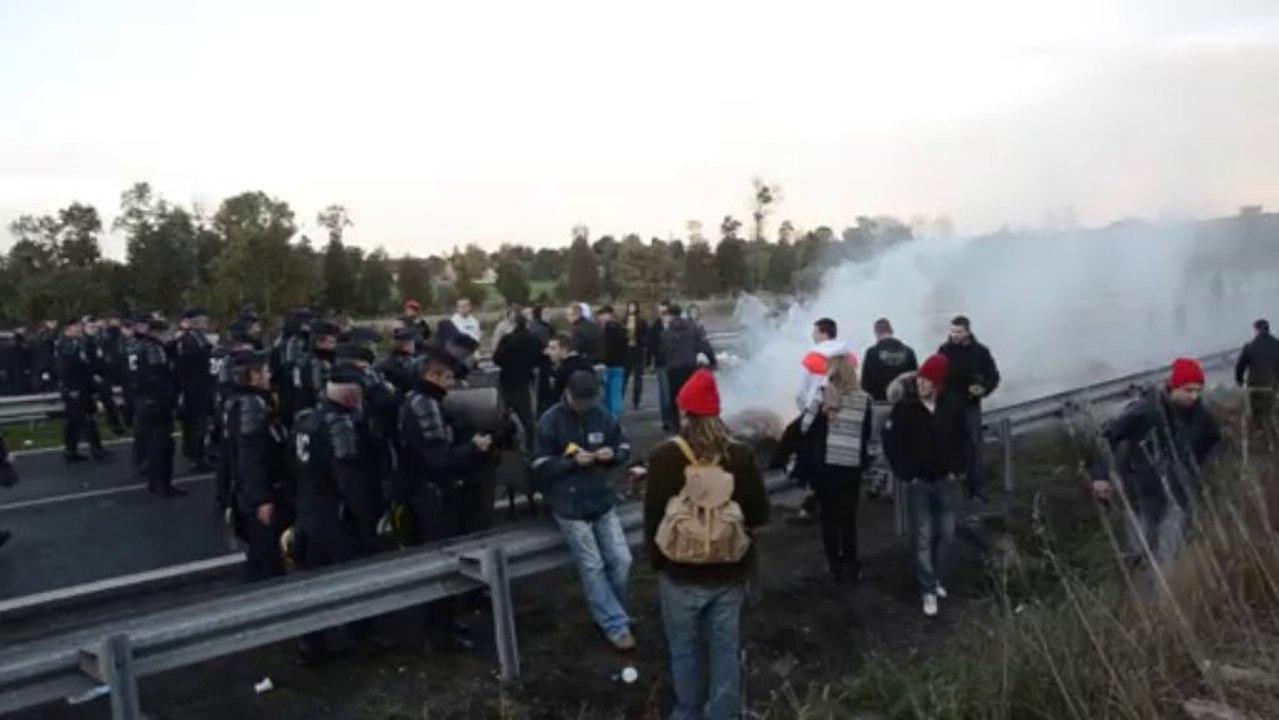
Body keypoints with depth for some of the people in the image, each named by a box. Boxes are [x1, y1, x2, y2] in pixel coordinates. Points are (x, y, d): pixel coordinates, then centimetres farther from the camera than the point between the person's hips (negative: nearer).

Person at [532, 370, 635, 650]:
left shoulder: (602, 416, 2)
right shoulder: (550, 422, -8)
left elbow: (625, 446, 12)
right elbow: (540, 467, -8)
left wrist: (614, 454, -11)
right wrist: (573, 461, -21)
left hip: (602, 501, 4)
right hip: (570, 506, -4)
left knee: (621, 560, 2)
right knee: (592, 567, -2)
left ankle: (610, 614, 25)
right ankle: (616, 626, 7)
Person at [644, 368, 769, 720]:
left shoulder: (664, 457, -16)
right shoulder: (741, 455, -8)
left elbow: (653, 518, -10)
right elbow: (760, 514, -2)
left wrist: (657, 561, 6)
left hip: (680, 573, -2)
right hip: (730, 572, 2)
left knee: (685, 651, 17)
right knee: (726, 650, 15)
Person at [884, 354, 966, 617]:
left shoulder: (953, 406, -6)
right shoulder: (904, 408, -14)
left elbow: (961, 439, 7)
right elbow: (892, 443, -12)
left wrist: (956, 469, -1)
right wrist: (907, 474, -13)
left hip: (946, 481, 3)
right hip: (918, 483, -3)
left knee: (946, 533, 12)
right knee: (924, 537, 2)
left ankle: (936, 578, 31)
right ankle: (928, 590, 11)